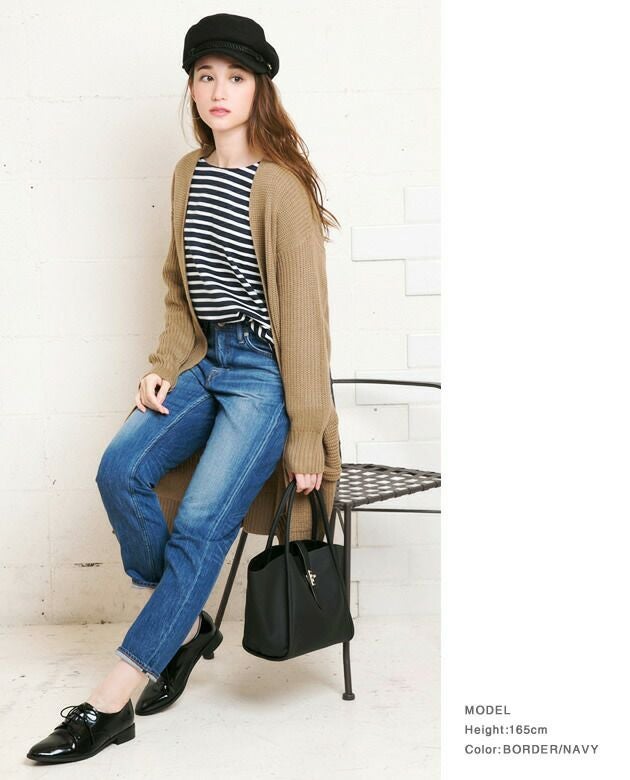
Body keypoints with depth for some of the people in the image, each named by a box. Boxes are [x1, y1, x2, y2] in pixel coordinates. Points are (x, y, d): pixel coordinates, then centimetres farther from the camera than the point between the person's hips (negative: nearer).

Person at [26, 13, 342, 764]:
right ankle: (185, 624, 4)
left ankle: (112, 701, -7)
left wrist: (306, 439, -15)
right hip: (207, 362, 7)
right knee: (120, 468, -16)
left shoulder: (280, 186, -13)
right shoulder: (187, 175, 11)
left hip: (265, 371, -7)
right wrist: (165, 367, 3)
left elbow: (304, 313, -15)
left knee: (201, 523, -16)